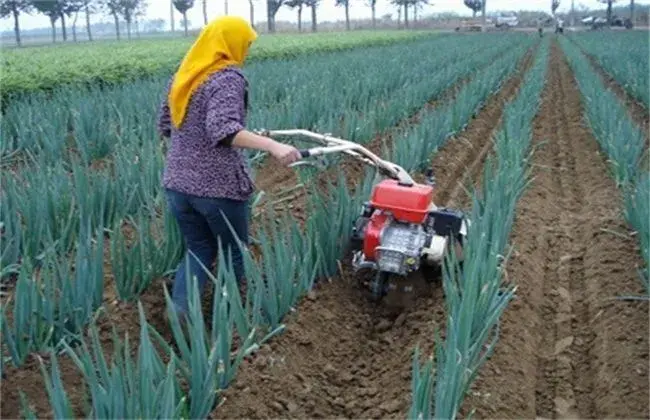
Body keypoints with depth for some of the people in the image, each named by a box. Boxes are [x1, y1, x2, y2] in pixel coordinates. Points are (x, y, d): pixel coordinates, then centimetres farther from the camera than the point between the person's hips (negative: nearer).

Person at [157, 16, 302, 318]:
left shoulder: (182, 75, 10)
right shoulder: (228, 77, -13)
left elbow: (164, 127, 17)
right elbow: (223, 130, -29)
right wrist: (272, 145, -39)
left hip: (177, 183, 7)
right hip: (218, 186, -6)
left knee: (199, 250, 19)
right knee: (234, 253, 15)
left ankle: (179, 310, 1)